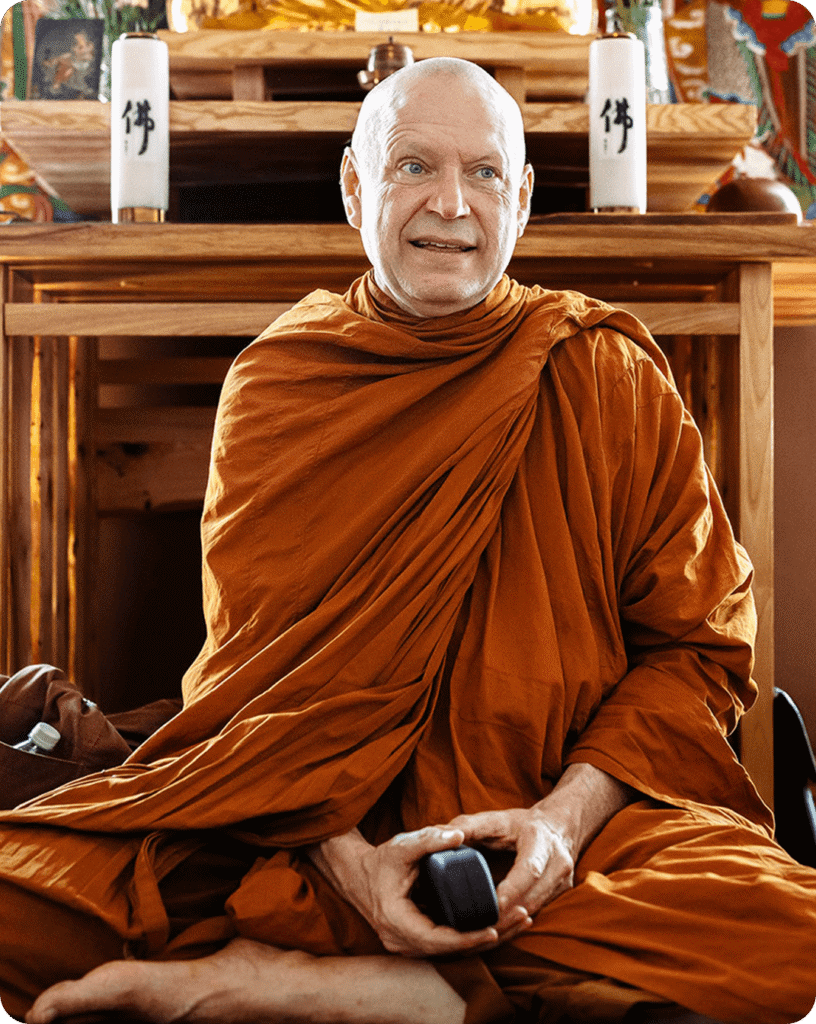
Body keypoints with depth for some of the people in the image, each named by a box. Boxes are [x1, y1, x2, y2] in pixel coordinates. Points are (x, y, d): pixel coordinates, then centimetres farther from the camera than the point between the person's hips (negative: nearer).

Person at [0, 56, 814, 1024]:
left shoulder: (611, 375, 5)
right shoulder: (274, 382, 7)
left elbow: (694, 644, 3)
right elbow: (260, 663, 2)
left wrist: (565, 814, -15)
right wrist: (343, 854, -16)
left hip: (574, 808, 1)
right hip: (307, 826, 0)